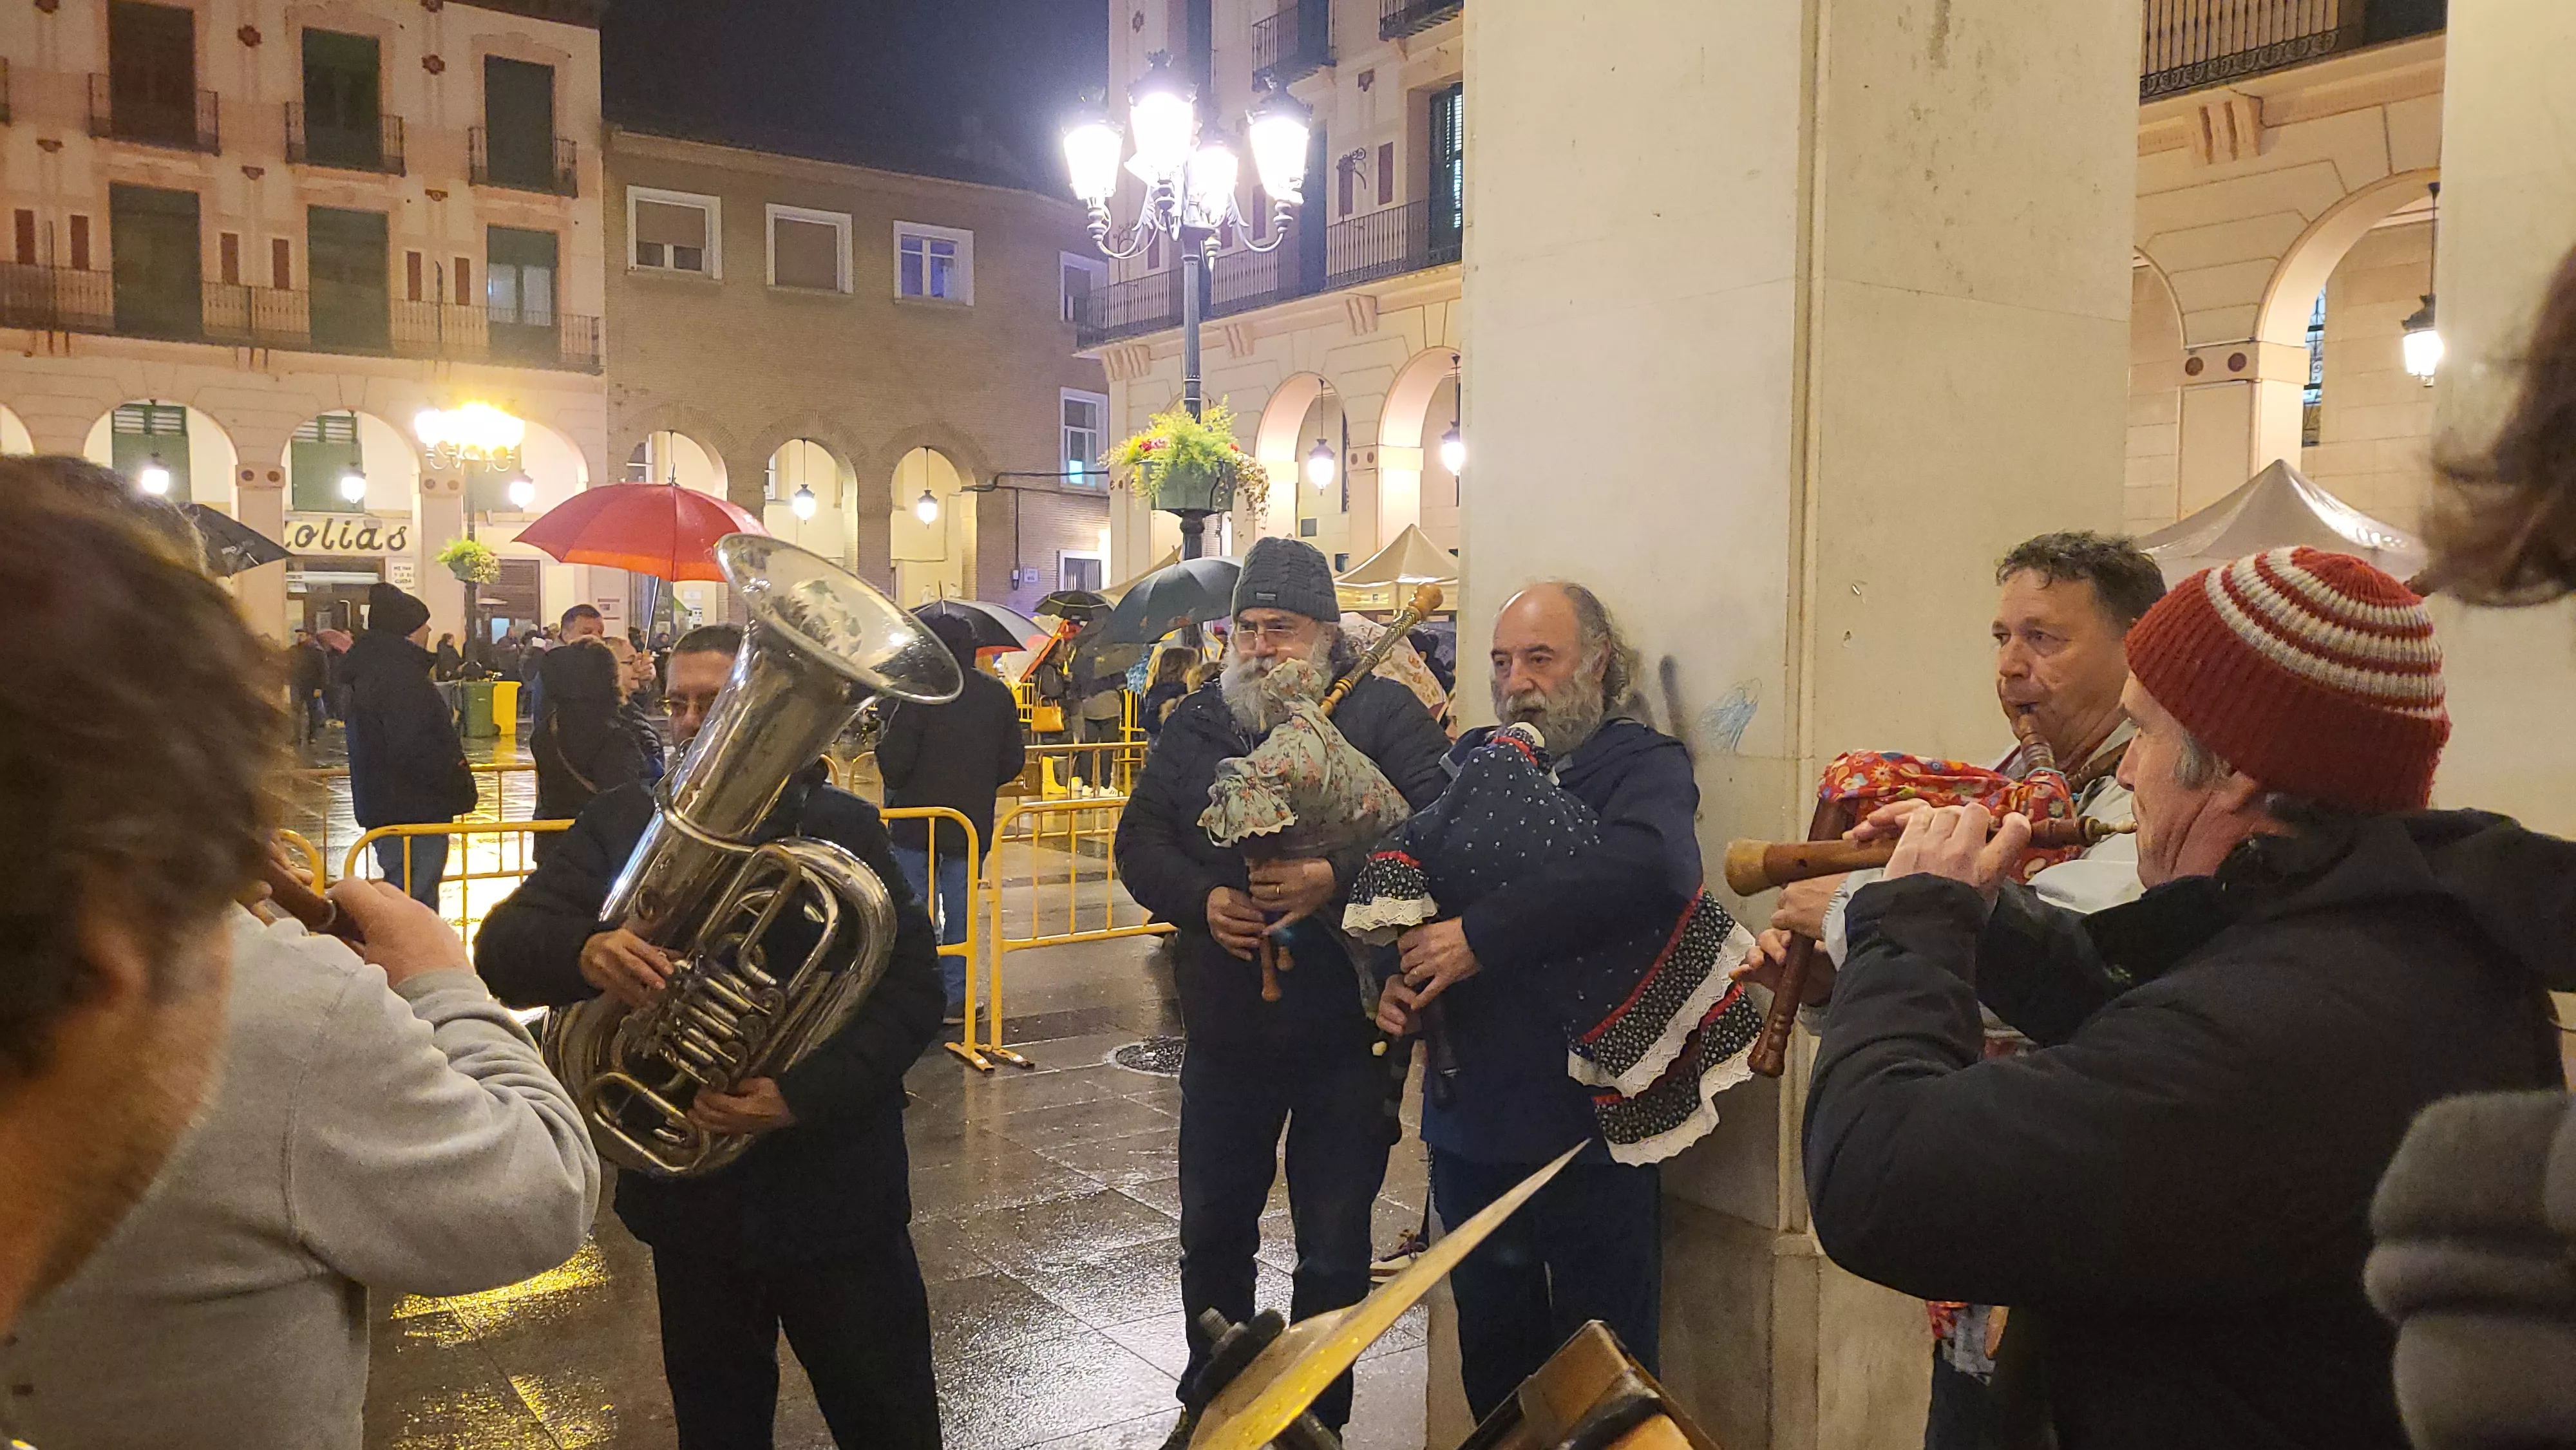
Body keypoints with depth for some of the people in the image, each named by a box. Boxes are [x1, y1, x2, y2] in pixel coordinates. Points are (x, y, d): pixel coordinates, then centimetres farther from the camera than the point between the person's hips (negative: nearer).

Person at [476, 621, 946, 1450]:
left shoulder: (841, 829, -6)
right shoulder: (622, 823, 1)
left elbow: (913, 986, -12)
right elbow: (504, 946, -8)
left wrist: (806, 1093, -26)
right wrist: (581, 951, -32)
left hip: (834, 1196, -2)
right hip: (690, 1197, 3)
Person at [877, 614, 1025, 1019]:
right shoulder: (998, 694, 0)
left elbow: (894, 761, -16)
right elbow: (1014, 761, 5)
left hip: (915, 822, -4)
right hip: (972, 822, 4)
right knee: (960, 910, 12)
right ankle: (956, 997, 15)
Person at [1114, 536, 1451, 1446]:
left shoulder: (1382, 713, -7)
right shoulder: (1196, 725, 7)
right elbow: (1140, 840, 3)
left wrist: (1338, 877, -31)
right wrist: (1203, 899, -15)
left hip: (1347, 1033, -4)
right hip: (1225, 1029, 4)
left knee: (1333, 1250, 10)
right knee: (1212, 1231, 19)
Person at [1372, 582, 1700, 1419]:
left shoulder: (1642, 764, -9)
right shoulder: (1470, 760, 9)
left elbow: (1652, 867, -31)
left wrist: (1479, 936, -30)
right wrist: (1389, 973, -10)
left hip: (1589, 1123, -5)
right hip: (1470, 1120, 5)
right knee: (1491, 1354, 20)